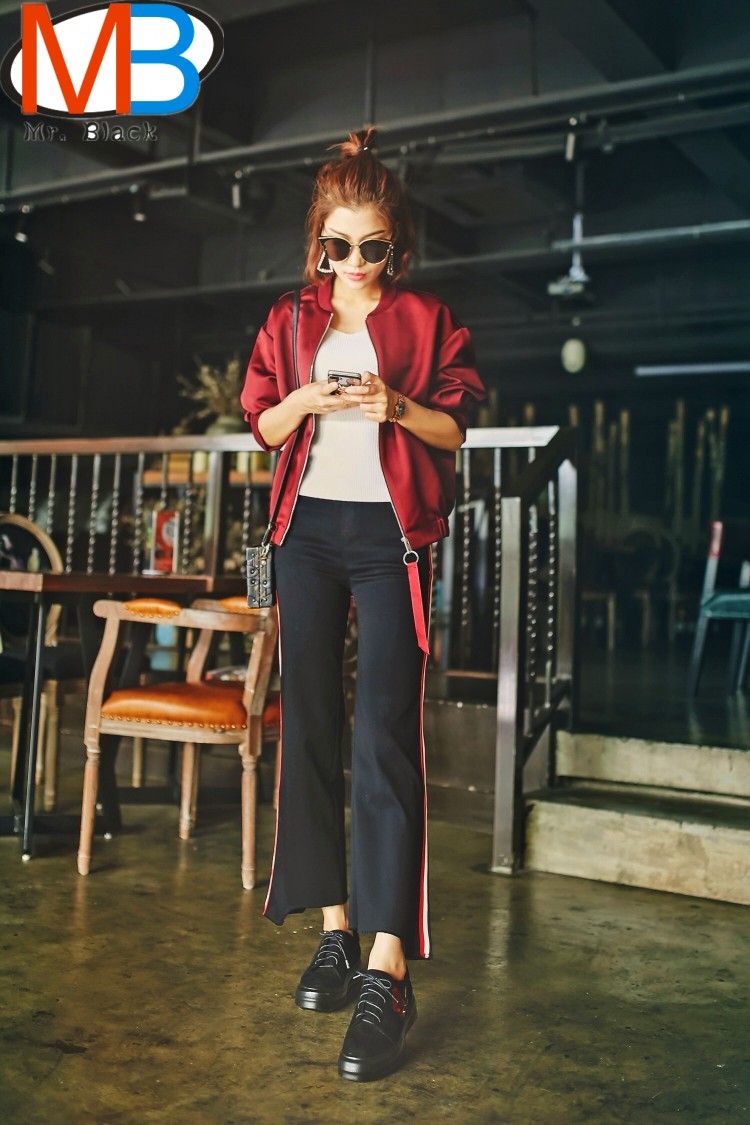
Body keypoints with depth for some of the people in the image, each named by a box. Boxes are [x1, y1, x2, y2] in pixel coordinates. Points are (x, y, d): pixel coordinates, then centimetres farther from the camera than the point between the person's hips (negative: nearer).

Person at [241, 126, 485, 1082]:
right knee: (309, 726, 4)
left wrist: (397, 407, -16)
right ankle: (335, 929, 17)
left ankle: (387, 975, -11)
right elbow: (262, 424, 12)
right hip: (307, 530, 4)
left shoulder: (426, 319, 5)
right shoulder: (290, 320, 13)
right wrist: (305, 401, -8)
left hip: (390, 535, -4)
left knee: (386, 740, -12)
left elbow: (456, 430, 3)